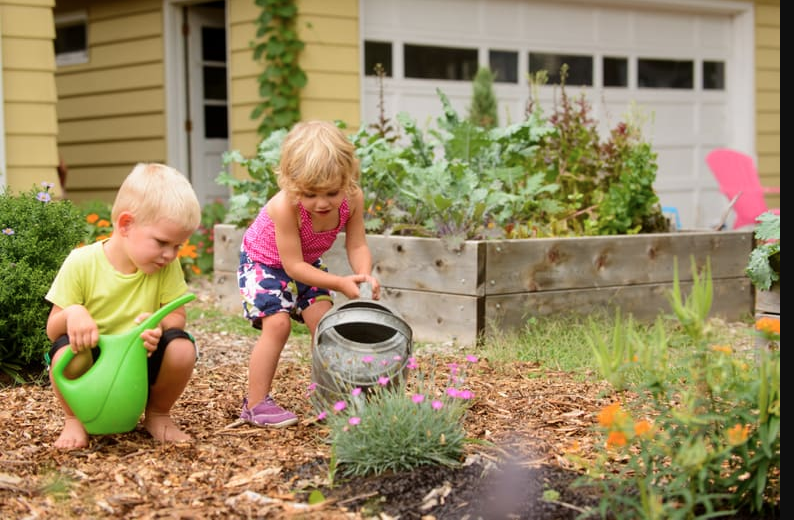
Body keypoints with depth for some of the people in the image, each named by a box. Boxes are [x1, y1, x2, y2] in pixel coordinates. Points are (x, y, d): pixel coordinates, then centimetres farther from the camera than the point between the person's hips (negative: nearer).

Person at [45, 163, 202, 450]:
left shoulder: (168, 268, -8)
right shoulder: (81, 263, -14)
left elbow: (177, 316, -8)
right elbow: (52, 330, -9)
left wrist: (159, 324, -32)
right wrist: (72, 313, -33)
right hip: (93, 365, -2)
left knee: (182, 347, -27)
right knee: (66, 350, -34)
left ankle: (158, 415, 4)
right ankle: (74, 420, -2)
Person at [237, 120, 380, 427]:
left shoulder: (353, 198, -26)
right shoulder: (285, 206, -40)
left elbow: (357, 246, -19)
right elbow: (293, 266, -33)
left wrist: (365, 275, -40)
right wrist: (339, 284, -39)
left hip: (307, 263, 5)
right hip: (263, 262, -5)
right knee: (277, 323, -18)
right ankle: (256, 405, -9)